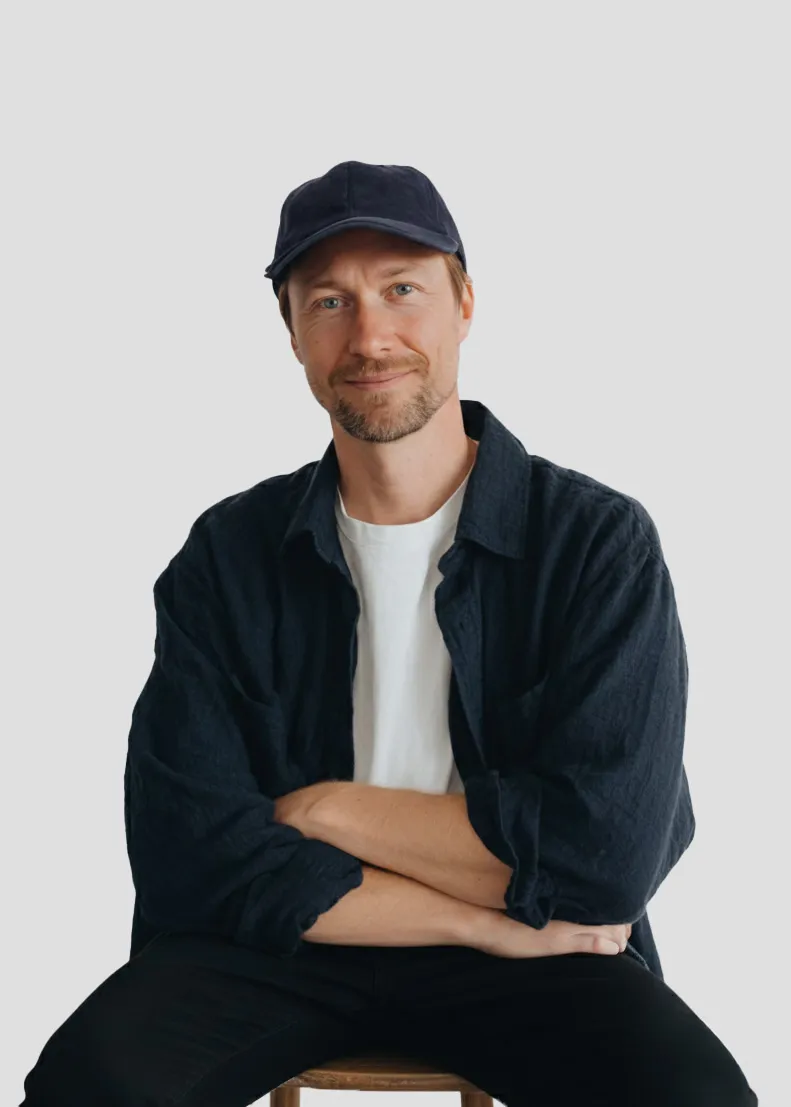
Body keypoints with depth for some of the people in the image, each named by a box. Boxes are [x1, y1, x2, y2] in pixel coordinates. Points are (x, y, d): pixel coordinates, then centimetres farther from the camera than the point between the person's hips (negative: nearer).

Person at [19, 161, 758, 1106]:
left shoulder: (599, 541, -5)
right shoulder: (227, 557, 0)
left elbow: (606, 854, -16)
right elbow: (189, 858, -9)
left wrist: (322, 810, -10)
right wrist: (485, 921, -14)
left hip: (534, 951, -1)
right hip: (279, 952, 1)